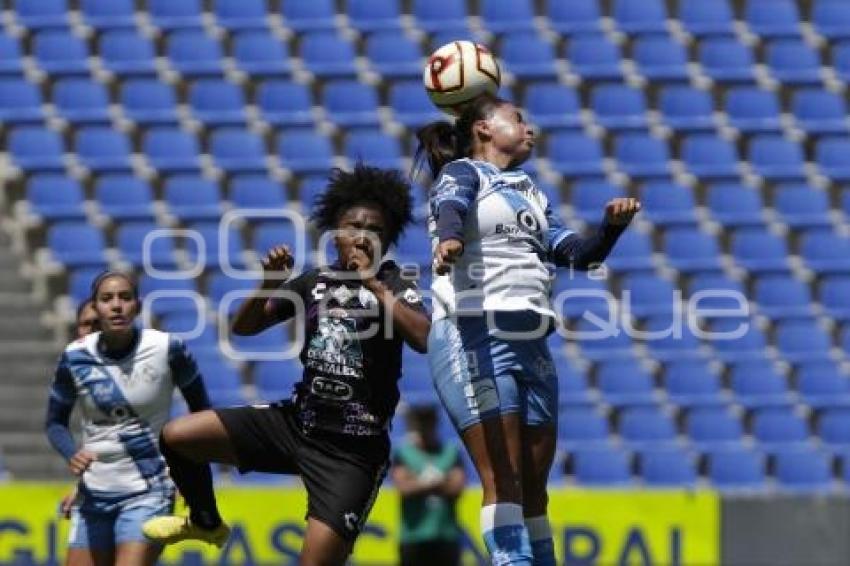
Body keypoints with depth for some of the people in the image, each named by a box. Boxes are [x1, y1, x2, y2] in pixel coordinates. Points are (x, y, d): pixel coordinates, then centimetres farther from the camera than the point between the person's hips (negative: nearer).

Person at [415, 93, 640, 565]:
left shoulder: (529, 192, 26)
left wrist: (612, 226, 0)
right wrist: (448, 240, -42)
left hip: (530, 345, 7)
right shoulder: (462, 172, 4)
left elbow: (576, 254, 20)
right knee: (503, 479, -15)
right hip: (474, 337, -7)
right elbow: (450, 209, -19)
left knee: (533, 484, 6)